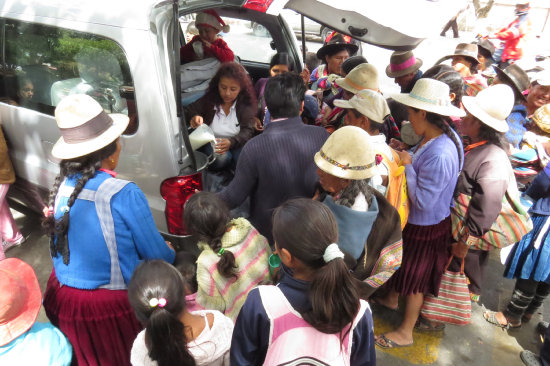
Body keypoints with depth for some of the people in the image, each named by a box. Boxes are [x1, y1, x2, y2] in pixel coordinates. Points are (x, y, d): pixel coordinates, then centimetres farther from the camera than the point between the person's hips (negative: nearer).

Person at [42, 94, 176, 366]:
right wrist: (170, 253, 8)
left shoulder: (61, 188, -6)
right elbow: (157, 256, -16)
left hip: (62, 299, 6)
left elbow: (62, 247, 9)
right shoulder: (123, 194, -26)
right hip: (114, 307, -6)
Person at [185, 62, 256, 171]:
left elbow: (248, 130, -15)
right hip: (212, 141, 0)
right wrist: (194, 117, -20)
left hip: (236, 143, 0)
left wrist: (231, 142, -36)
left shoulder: (246, 104, -7)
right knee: (221, 158, -34)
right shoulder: (208, 100, -3)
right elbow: (187, 111, 7)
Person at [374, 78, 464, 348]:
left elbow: (423, 201, -31)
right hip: (413, 219, 8)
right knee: (400, 261, 30)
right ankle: (392, 298, 58)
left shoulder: (440, 155, -36)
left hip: (426, 227, -8)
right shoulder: (434, 137, -7)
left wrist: (407, 166, -25)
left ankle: (405, 332, 37)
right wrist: (404, 156, -11)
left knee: (415, 279, 13)